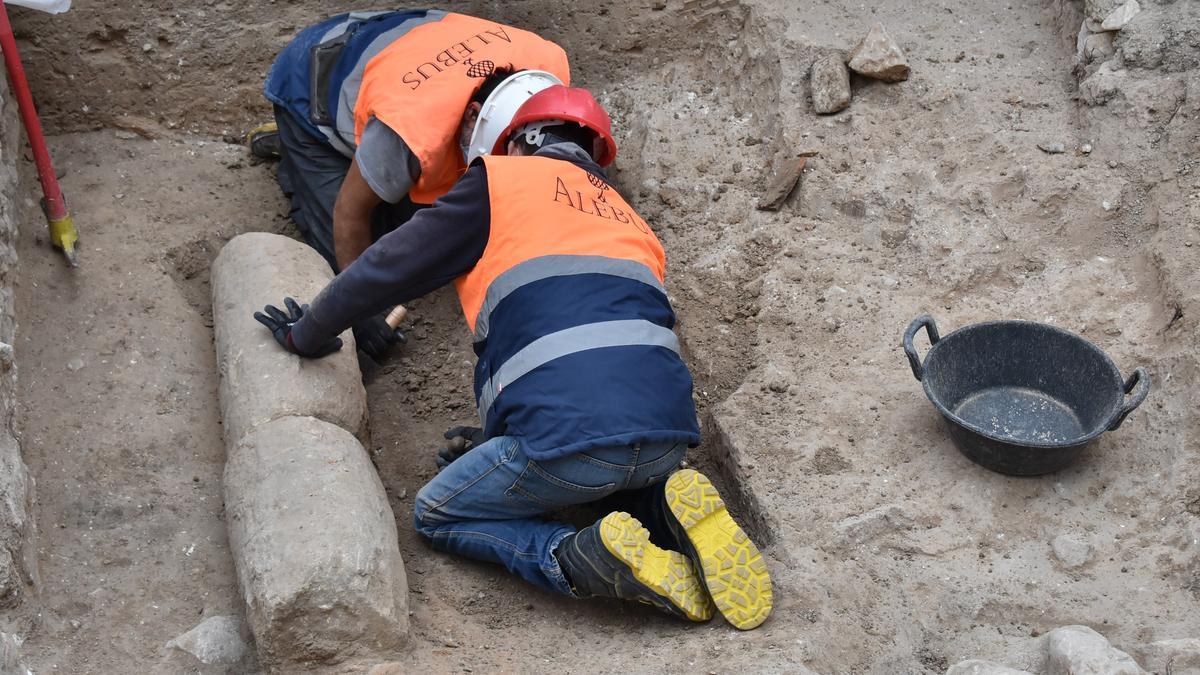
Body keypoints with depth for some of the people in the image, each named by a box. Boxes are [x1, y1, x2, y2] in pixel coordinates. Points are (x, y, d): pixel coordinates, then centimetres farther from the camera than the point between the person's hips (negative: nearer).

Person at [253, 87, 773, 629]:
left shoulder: (503, 180, 13)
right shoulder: (627, 218, 31)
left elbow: (388, 269, 13)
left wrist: (308, 335, 31)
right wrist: (493, 439, 39)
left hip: (573, 432, -6)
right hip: (668, 435, 6)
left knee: (436, 514, 18)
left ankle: (578, 558, -8)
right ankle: (669, 510, 5)